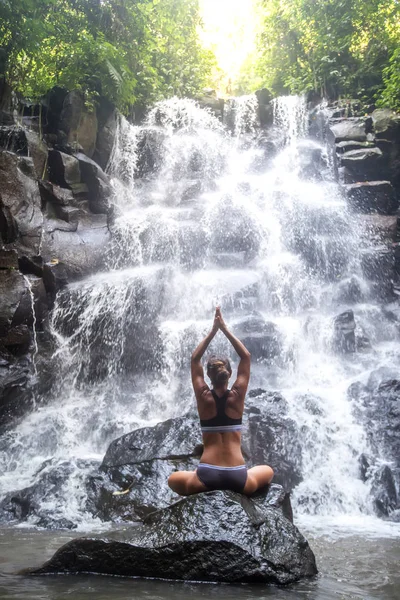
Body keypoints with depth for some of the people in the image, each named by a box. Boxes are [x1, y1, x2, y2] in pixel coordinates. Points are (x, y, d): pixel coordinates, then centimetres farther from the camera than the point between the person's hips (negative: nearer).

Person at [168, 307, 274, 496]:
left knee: (173, 479, 30)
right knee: (268, 471, 32)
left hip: (207, 478, 0)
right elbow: (246, 357, 8)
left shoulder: (203, 397, -2)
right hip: (238, 479, 1)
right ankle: (241, 494, 13)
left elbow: (195, 359, 9)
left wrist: (213, 331, 7)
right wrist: (225, 329, 6)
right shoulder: (237, 396, -2)